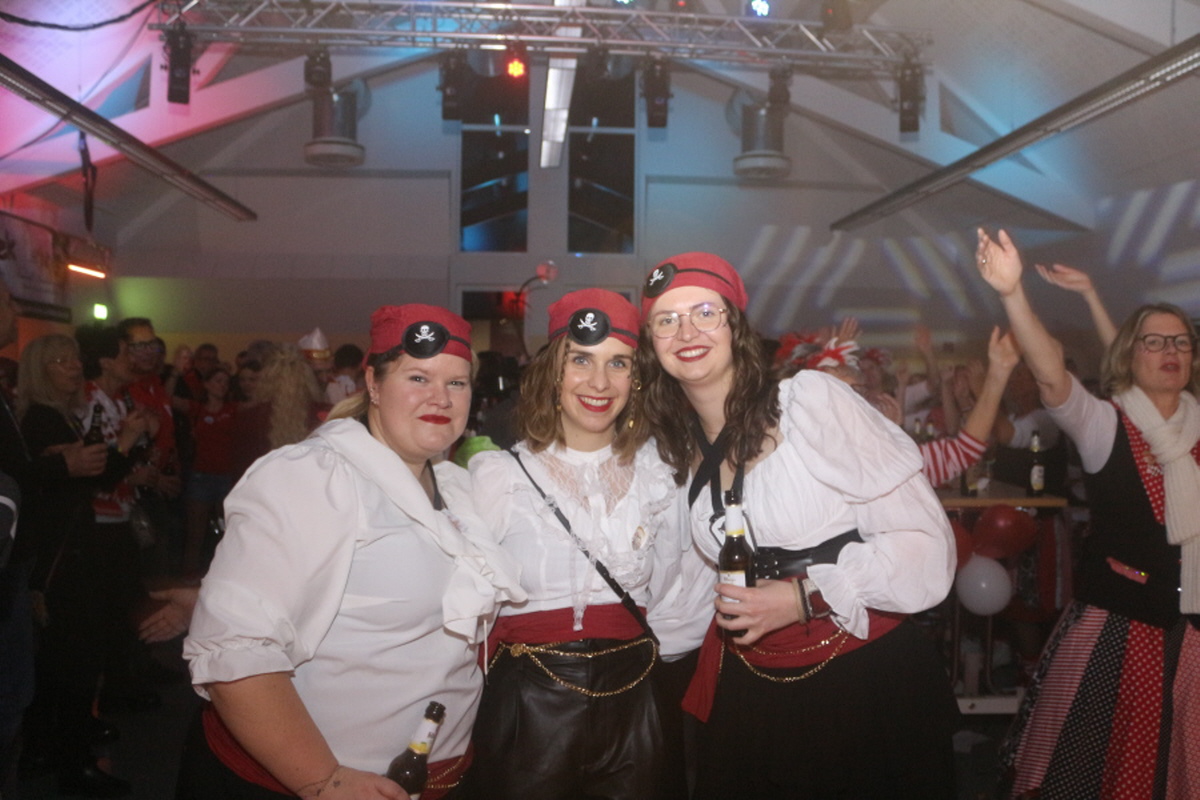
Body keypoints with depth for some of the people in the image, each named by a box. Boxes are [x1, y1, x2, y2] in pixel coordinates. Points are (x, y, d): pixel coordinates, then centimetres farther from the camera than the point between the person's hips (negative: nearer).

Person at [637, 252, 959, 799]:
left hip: (867, 681, -5)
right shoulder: (679, 449, 4)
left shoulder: (813, 400, -15)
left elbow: (927, 545, -16)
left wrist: (805, 598, -19)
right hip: (749, 694, 5)